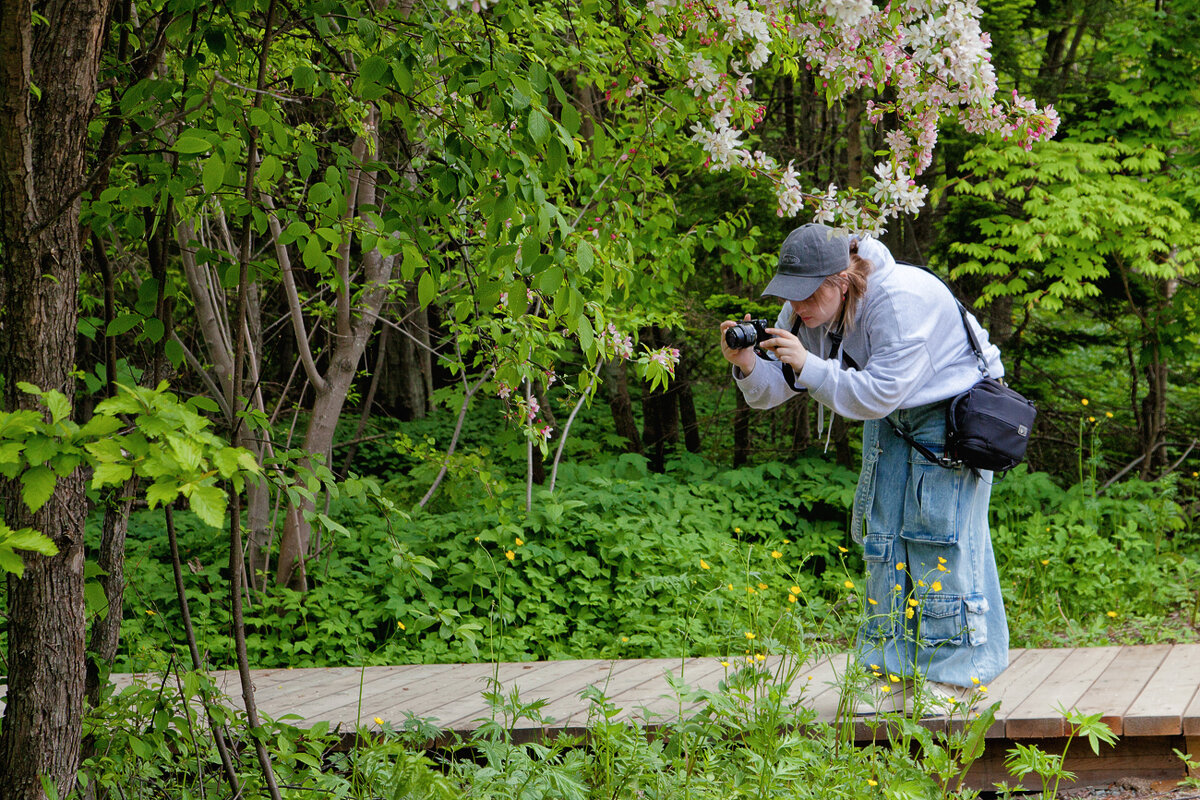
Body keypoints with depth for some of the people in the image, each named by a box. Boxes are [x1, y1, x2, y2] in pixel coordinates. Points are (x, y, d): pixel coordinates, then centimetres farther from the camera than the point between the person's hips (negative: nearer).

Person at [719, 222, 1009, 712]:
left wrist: (808, 365, -40)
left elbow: (879, 393, -36)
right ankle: (896, 673, 8)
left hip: (953, 411, -7)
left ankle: (952, 675, -1)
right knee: (883, 533, 1)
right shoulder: (808, 310, -11)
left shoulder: (900, 302, -33)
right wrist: (748, 367, -28)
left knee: (938, 534, -11)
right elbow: (774, 390, -7)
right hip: (892, 420, 7)